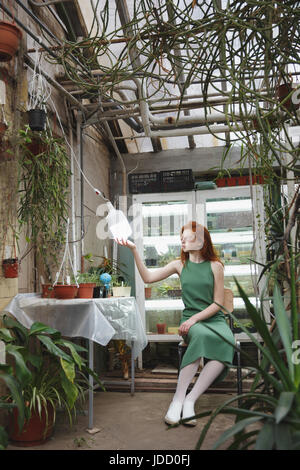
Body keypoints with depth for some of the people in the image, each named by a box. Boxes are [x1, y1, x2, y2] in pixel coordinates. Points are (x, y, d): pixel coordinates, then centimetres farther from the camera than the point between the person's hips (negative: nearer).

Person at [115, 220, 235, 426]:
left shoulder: (215, 266, 3)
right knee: (201, 335, -36)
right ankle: (178, 399, -32)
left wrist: (195, 318, -15)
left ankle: (190, 399, -30)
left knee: (226, 341, -34)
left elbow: (218, 303, -1)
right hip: (190, 320, 0)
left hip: (214, 319, 0)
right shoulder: (180, 265, 11)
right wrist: (134, 249, -4)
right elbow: (148, 277, 3)